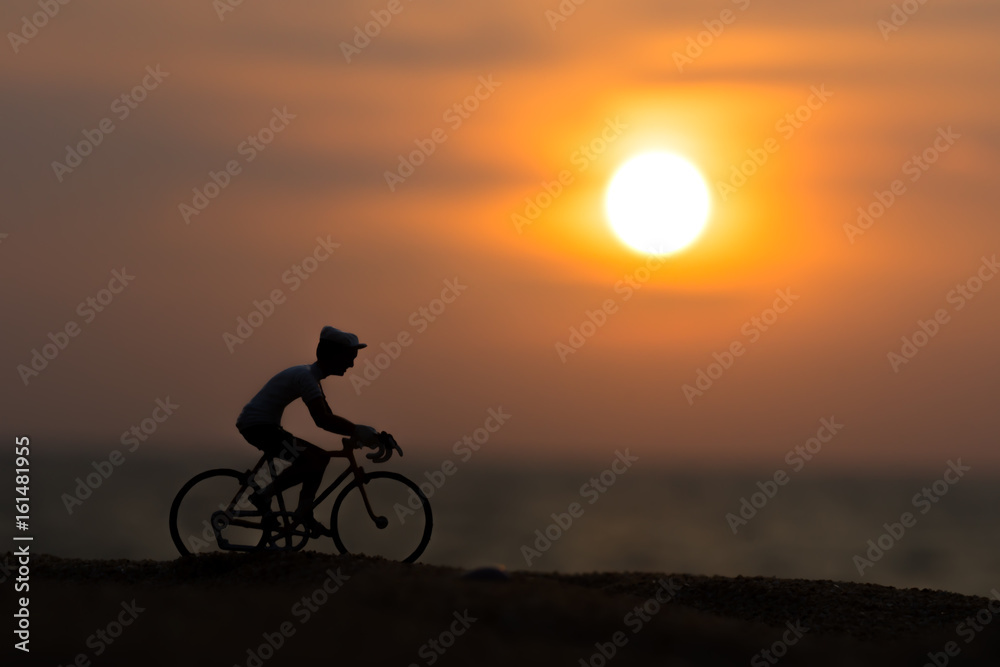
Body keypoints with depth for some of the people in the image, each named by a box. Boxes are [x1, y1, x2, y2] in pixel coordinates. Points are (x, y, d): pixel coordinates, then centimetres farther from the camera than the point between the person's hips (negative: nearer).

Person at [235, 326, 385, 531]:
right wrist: (357, 431, -26)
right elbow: (323, 420, -29)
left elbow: (327, 419, 15)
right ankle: (263, 496, -10)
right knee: (314, 460, -22)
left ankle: (304, 514, 11)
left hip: (265, 426, 11)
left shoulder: (311, 375, 13)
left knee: (321, 458, 12)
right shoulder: (306, 376, -19)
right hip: (257, 426, -11)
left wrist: (355, 431, 3)